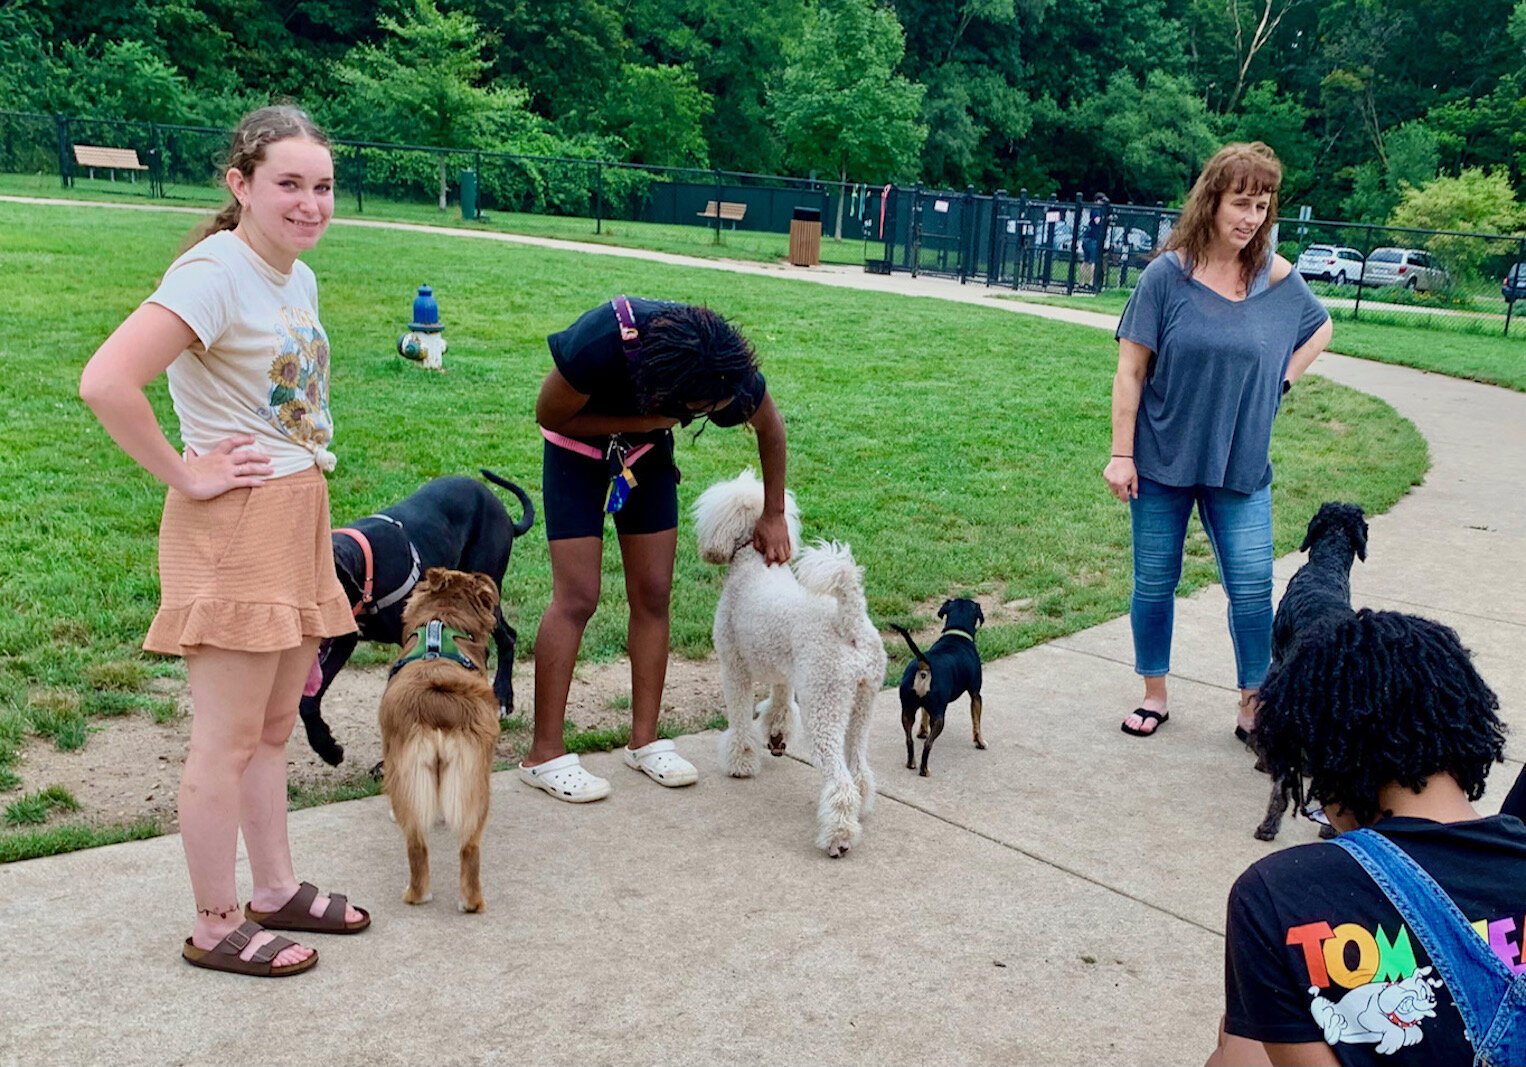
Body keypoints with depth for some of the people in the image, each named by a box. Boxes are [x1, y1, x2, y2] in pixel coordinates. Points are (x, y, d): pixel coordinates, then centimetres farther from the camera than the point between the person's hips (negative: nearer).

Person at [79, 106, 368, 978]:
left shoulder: (299, 277, 9)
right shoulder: (213, 273, -17)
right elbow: (106, 382, -29)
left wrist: (305, 486, 14)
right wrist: (185, 475, -18)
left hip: (299, 517, 8)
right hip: (236, 526, -8)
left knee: (275, 725, 17)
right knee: (229, 739, 2)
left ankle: (278, 890, 32)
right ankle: (217, 927, 17)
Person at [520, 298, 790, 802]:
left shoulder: (730, 370, -28)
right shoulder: (600, 342, -39)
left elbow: (770, 427, -5)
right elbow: (550, 416, -21)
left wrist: (774, 516, -2)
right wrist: (642, 422, -30)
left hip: (648, 449, 4)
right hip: (579, 444, -4)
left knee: (653, 594, 1)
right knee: (577, 597, -10)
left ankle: (644, 741, 11)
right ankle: (544, 754, -3)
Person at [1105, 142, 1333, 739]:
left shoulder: (1278, 279, -1)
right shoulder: (1168, 274, -9)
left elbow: (1320, 328, 21)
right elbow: (1131, 369, -7)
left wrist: (1282, 378, 5)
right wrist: (1121, 454, -10)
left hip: (1241, 466, 2)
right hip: (1163, 461, -1)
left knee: (1252, 588, 0)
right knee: (1154, 585, 9)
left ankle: (1255, 706, 16)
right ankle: (1154, 696, 26)